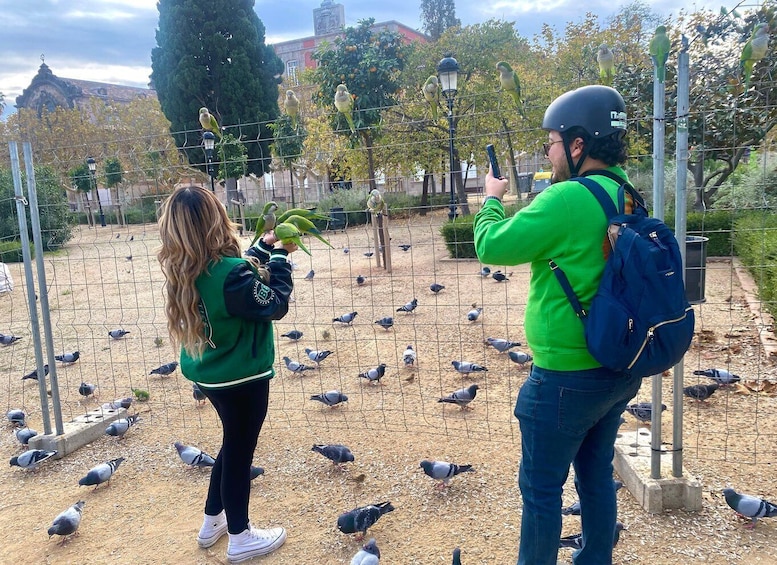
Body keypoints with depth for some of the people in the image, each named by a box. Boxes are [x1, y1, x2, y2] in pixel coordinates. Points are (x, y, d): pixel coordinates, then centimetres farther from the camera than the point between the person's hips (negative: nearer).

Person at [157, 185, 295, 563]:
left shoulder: (185, 271, -3)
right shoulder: (230, 272, -29)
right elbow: (276, 305, -17)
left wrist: (264, 248, 9)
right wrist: (280, 256, -9)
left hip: (210, 372, 8)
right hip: (242, 376, -8)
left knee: (234, 444, 26)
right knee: (239, 452, 9)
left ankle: (212, 522, 40)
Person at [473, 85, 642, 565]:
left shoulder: (567, 199, -22)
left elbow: (492, 246, -15)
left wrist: (493, 198, 2)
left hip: (567, 375, -8)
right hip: (620, 368, 9)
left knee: (541, 489, 8)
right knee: (597, 473, 22)